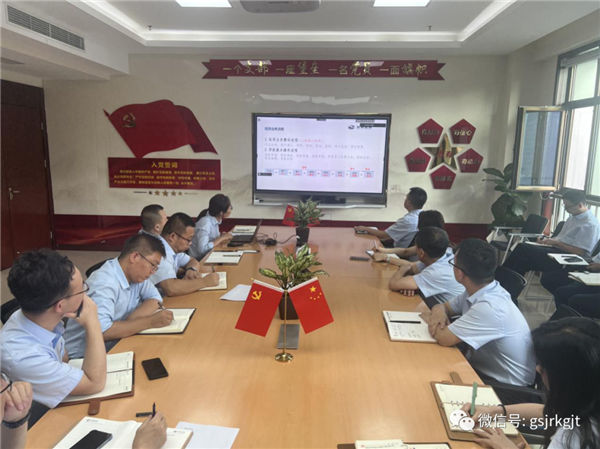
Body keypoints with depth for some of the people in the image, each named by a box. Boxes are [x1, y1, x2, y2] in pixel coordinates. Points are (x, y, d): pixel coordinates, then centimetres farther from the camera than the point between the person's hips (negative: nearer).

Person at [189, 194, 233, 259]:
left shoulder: (216, 219, 1)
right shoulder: (205, 222, -23)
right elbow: (202, 249, -31)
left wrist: (221, 236, -7)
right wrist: (221, 238, -23)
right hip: (198, 260, -8)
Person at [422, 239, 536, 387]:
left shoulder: (490, 308, -31)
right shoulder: (477, 290, -5)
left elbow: (444, 338, -27)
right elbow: (444, 306, 9)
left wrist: (428, 318, -8)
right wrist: (438, 312, -14)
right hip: (482, 366, 7)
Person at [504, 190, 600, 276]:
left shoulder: (590, 224, -13)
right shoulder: (573, 217, 17)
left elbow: (580, 252, -18)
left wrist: (556, 242, -14)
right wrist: (547, 240, 4)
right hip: (557, 249, 10)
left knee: (524, 249, -22)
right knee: (522, 247, -9)